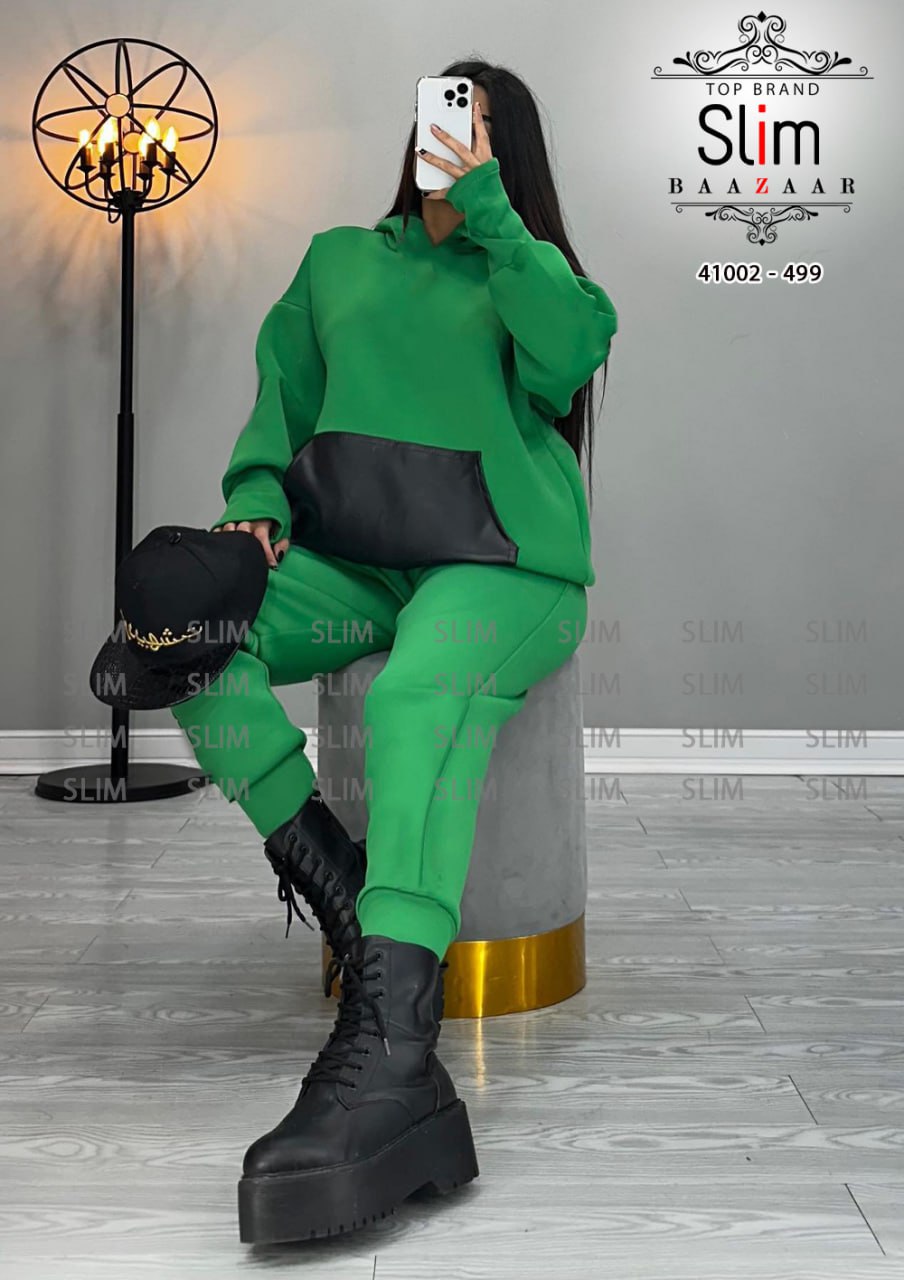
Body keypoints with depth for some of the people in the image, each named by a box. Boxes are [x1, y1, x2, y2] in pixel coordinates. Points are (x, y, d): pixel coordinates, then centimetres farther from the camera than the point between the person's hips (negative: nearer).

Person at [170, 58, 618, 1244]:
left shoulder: (528, 267, 16)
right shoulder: (341, 259, 25)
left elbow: (569, 356, -6)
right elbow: (281, 400, 22)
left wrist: (487, 211, -9)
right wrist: (258, 501, 2)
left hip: (501, 565, -4)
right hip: (351, 560, 4)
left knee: (420, 699, -38)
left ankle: (388, 1060, -53)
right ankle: (341, 892, -19)